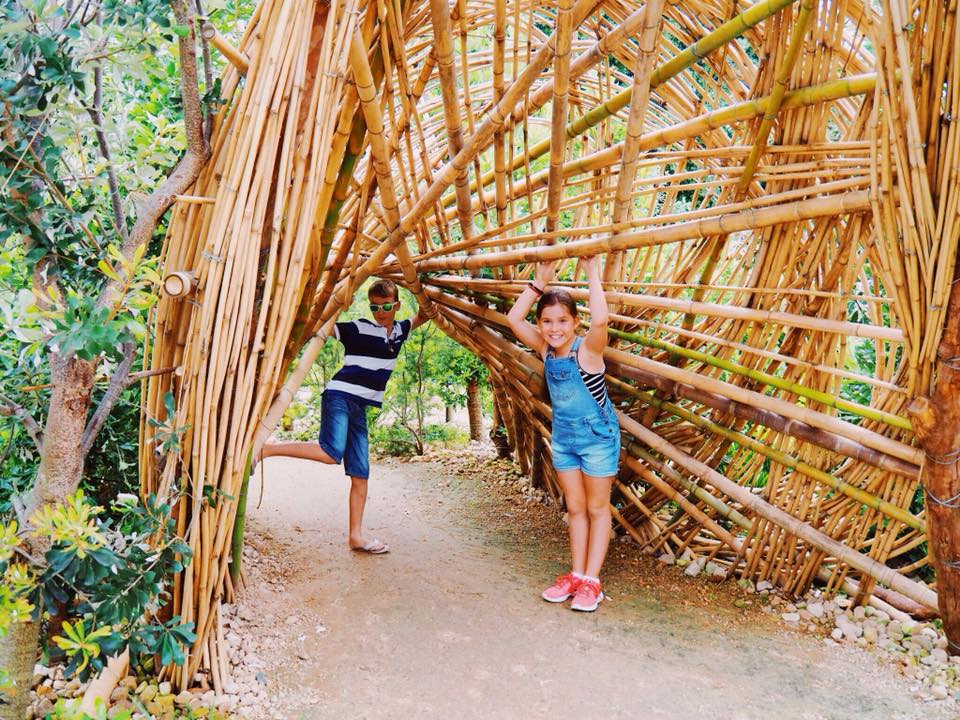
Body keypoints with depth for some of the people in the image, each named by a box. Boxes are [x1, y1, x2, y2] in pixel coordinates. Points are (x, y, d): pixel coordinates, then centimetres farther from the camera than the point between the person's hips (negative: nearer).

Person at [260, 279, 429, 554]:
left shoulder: (399, 330, 13)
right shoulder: (358, 328, -5)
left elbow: (421, 318, 32)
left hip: (359, 406, 7)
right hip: (340, 395, -7)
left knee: (360, 473, 4)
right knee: (331, 453, -32)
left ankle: (356, 536, 8)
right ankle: (265, 449, -20)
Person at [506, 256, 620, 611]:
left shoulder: (588, 349, -22)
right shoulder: (545, 349, -6)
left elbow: (600, 320, -43)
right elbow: (514, 318, -8)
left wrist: (592, 274, -34)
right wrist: (539, 282, -12)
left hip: (597, 437, -6)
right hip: (563, 437, 6)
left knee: (597, 508, 7)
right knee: (574, 508, 14)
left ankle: (591, 581, 13)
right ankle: (576, 575, 24)